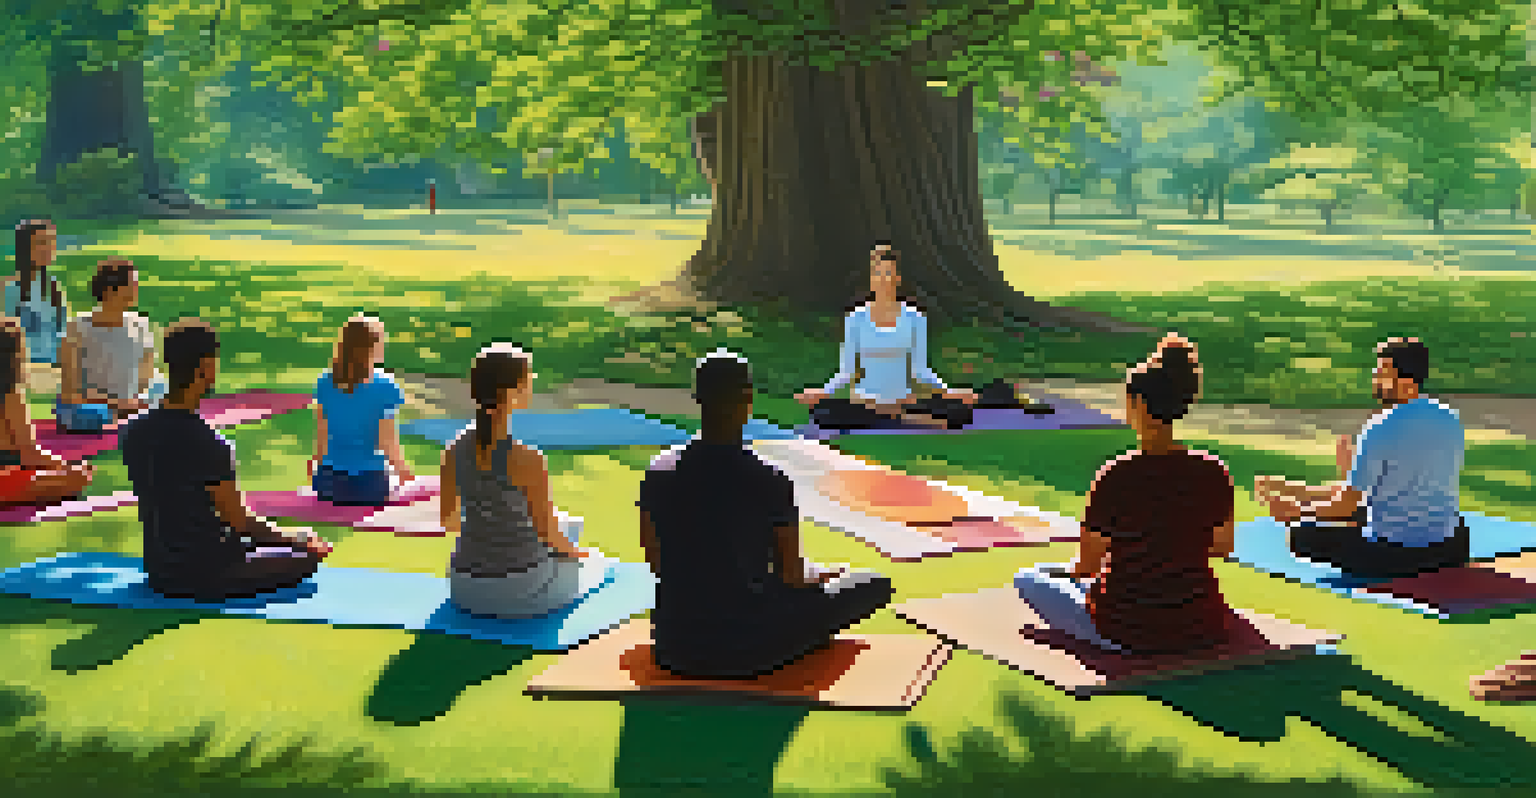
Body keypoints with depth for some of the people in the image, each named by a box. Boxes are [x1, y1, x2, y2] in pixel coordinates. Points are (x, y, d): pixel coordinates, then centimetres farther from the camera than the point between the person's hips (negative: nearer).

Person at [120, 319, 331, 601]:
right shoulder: (207, 443, -24)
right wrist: (297, 540, 1)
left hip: (158, 572, 8)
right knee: (309, 557, 8)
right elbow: (239, 521, -16)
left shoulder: (134, 431, 0)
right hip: (203, 578, -8)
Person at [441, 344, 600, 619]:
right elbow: (549, 534, -14)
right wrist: (580, 554, 8)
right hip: (520, 593, -5)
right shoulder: (528, 460, -24)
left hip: (464, 589, 5)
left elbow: (448, 518, 5)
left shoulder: (455, 449, -9)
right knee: (574, 567, 29)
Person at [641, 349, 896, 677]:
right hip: (747, 653, -4)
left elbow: (656, 563, 8)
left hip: (674, 649, 4)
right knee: (876, 584, 8)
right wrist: (823, 576, 16)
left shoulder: (659, 473, -5)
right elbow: (791, 575, -7)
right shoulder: (770, 481, -17)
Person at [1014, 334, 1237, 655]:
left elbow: (1087, 564, -11)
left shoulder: (1115, 476, -20)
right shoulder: (1214, 471, -8)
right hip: (1203, 628, 5)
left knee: (1027, 579, 19)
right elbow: (1223, 546, 7)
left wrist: (1071, 571, 11)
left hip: (1127, 631, -5)